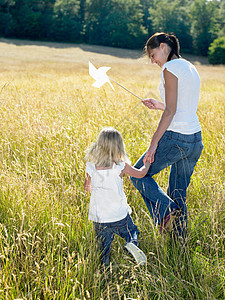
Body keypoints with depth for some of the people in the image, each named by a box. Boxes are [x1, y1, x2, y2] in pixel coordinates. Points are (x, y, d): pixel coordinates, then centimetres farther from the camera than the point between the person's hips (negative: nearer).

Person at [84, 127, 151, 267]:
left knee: (104, 247, 16)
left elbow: (87, 187, 10)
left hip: (99, 217, 2)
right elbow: (140, 173, 6)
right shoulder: (121, 166, -11)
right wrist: (147, 163, 27)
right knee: (132, 232, 19)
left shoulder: (90, 167, -6)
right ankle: (132, 243, -11)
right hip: (119, 216, -2)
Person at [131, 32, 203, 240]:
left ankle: (166, 209, -7)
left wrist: (154, 143, -16)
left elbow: (171, 111, -16)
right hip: (196, 140, 9)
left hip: (175, 137, -8)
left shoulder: (170, 68, -9)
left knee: (139, 174, 11)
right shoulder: (191, 68, 17)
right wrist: (159, 105, 28)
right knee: (178, 194, 17)